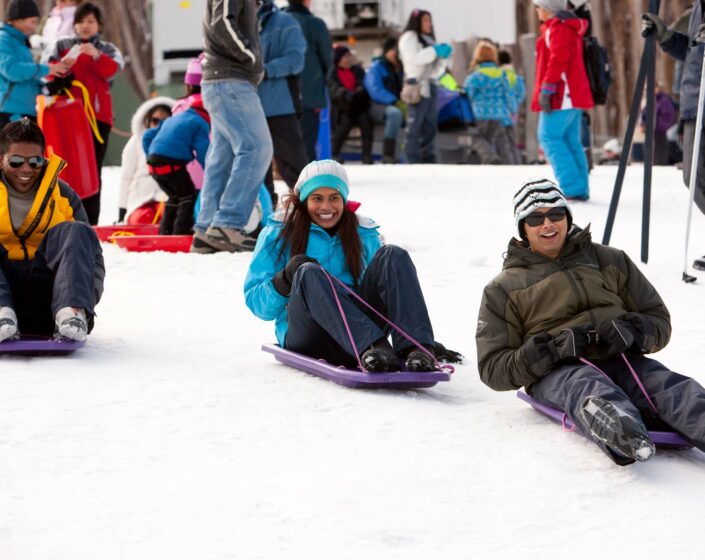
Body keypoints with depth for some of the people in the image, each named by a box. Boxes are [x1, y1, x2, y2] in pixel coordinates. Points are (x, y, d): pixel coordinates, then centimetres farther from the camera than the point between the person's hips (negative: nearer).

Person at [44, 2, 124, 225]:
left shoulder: (107, 49, 13)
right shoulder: (62, 45, 13)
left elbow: (112, 69, -7)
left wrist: (96, 55, -26)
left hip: (98, 114, 1)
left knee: (93, 170, 0)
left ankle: (90, 222, 1)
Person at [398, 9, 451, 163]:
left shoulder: (428, 39, 25)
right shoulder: (409, 37, 0)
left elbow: (435, 68, 23)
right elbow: (413, 58, -18)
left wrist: (442, 54, 5)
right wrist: (435, 51, -14)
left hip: (430, 85, 9)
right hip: (417, 85, -9)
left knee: (431, 125, 6)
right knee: (415, 124, -12)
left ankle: (428, 159, 8)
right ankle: (413, 159, -13)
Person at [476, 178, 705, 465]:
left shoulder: (610, 261, 24)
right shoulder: (503, 290, 19)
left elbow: (659, 321, 21)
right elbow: (493, 368, 10)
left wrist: (633, 330, -5)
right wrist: (548, 350, -9)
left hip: (619, 359, 3)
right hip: (554, 374, -3)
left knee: (664, 382, -33)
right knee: (588, 387, -40)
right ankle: (618, 433, -76)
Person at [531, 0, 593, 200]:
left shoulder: (558, 27, -11)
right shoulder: (570, 26, 21)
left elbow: (559, 58, -21)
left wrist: (547, 88, -22)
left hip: (561, 95, -10)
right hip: (574, 96, 10)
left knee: (549, 138, -9)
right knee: (570, 140, 9)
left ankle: (572, 187, -16)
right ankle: (580, 189, 7)